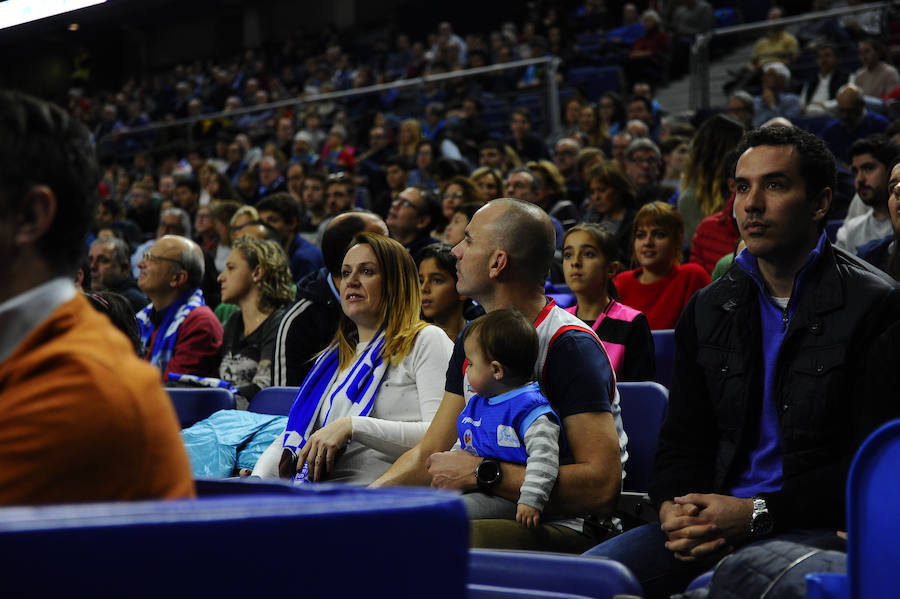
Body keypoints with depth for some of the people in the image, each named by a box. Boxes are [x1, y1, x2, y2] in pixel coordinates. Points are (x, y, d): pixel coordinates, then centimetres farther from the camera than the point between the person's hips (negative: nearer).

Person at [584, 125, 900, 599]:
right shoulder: (709, 309, 15)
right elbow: (682, 439, 17)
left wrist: (757, 514, -16)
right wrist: (673, 507, -6)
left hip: (816, 525, -6)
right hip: (709, 519, 6)